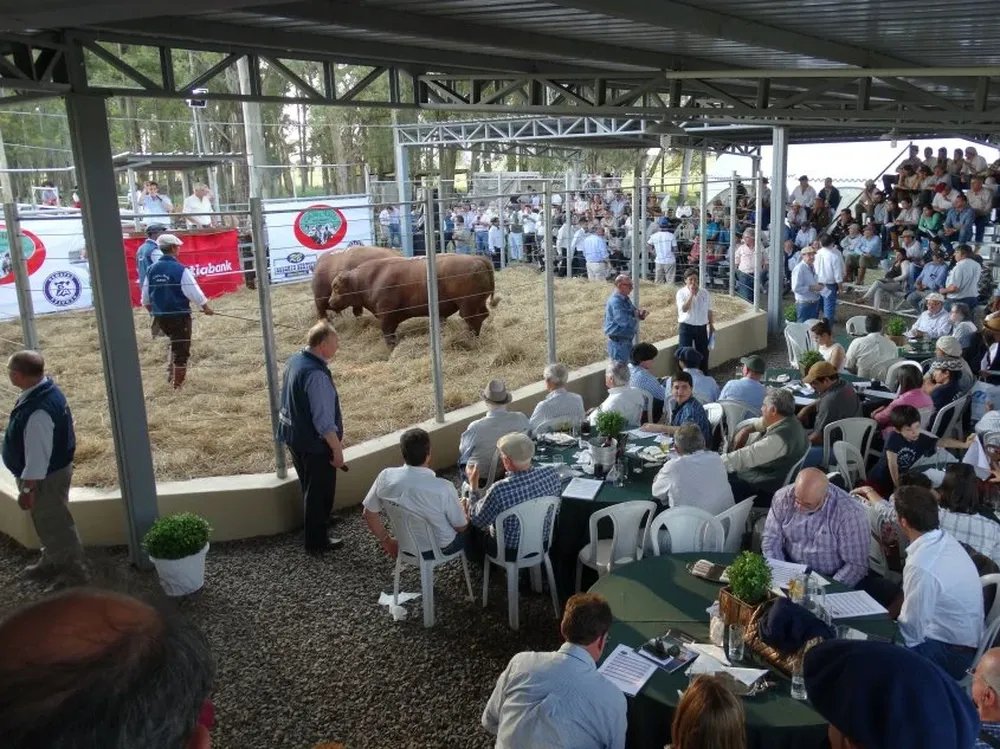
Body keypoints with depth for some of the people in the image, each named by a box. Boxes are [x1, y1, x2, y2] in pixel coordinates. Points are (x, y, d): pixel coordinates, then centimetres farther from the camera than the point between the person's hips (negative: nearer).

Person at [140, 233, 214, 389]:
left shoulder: (152, 269, 1)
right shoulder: (180, 270, -16)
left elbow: (145, 298, 8)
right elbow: (194, 292, -14)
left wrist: (154, 312, 24)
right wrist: (206, 308, 2)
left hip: (160, 317, 6)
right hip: (179, 316, -6)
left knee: (175, 343, 28)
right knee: (181, 350, 6)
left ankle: (170, 374, 25)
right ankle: (177, 383, 10)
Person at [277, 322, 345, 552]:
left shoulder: (294, 360, 1)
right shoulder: (316, 374, -28)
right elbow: (324, 420, -26)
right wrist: (337, 448, -17)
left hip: (294, 436, 9)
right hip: (315, 443, -9)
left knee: (309, 487, 26)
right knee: (320, 490, 9)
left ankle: (316, 522, 46)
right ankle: (317, 541, 22)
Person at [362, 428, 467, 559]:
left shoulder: (386, 477, -22)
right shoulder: (443, 488, -34)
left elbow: (368, 513, -6)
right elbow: (461, 527, -18)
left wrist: (387, 541, 8)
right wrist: (463, 508, 4)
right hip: (441, 547, -4)